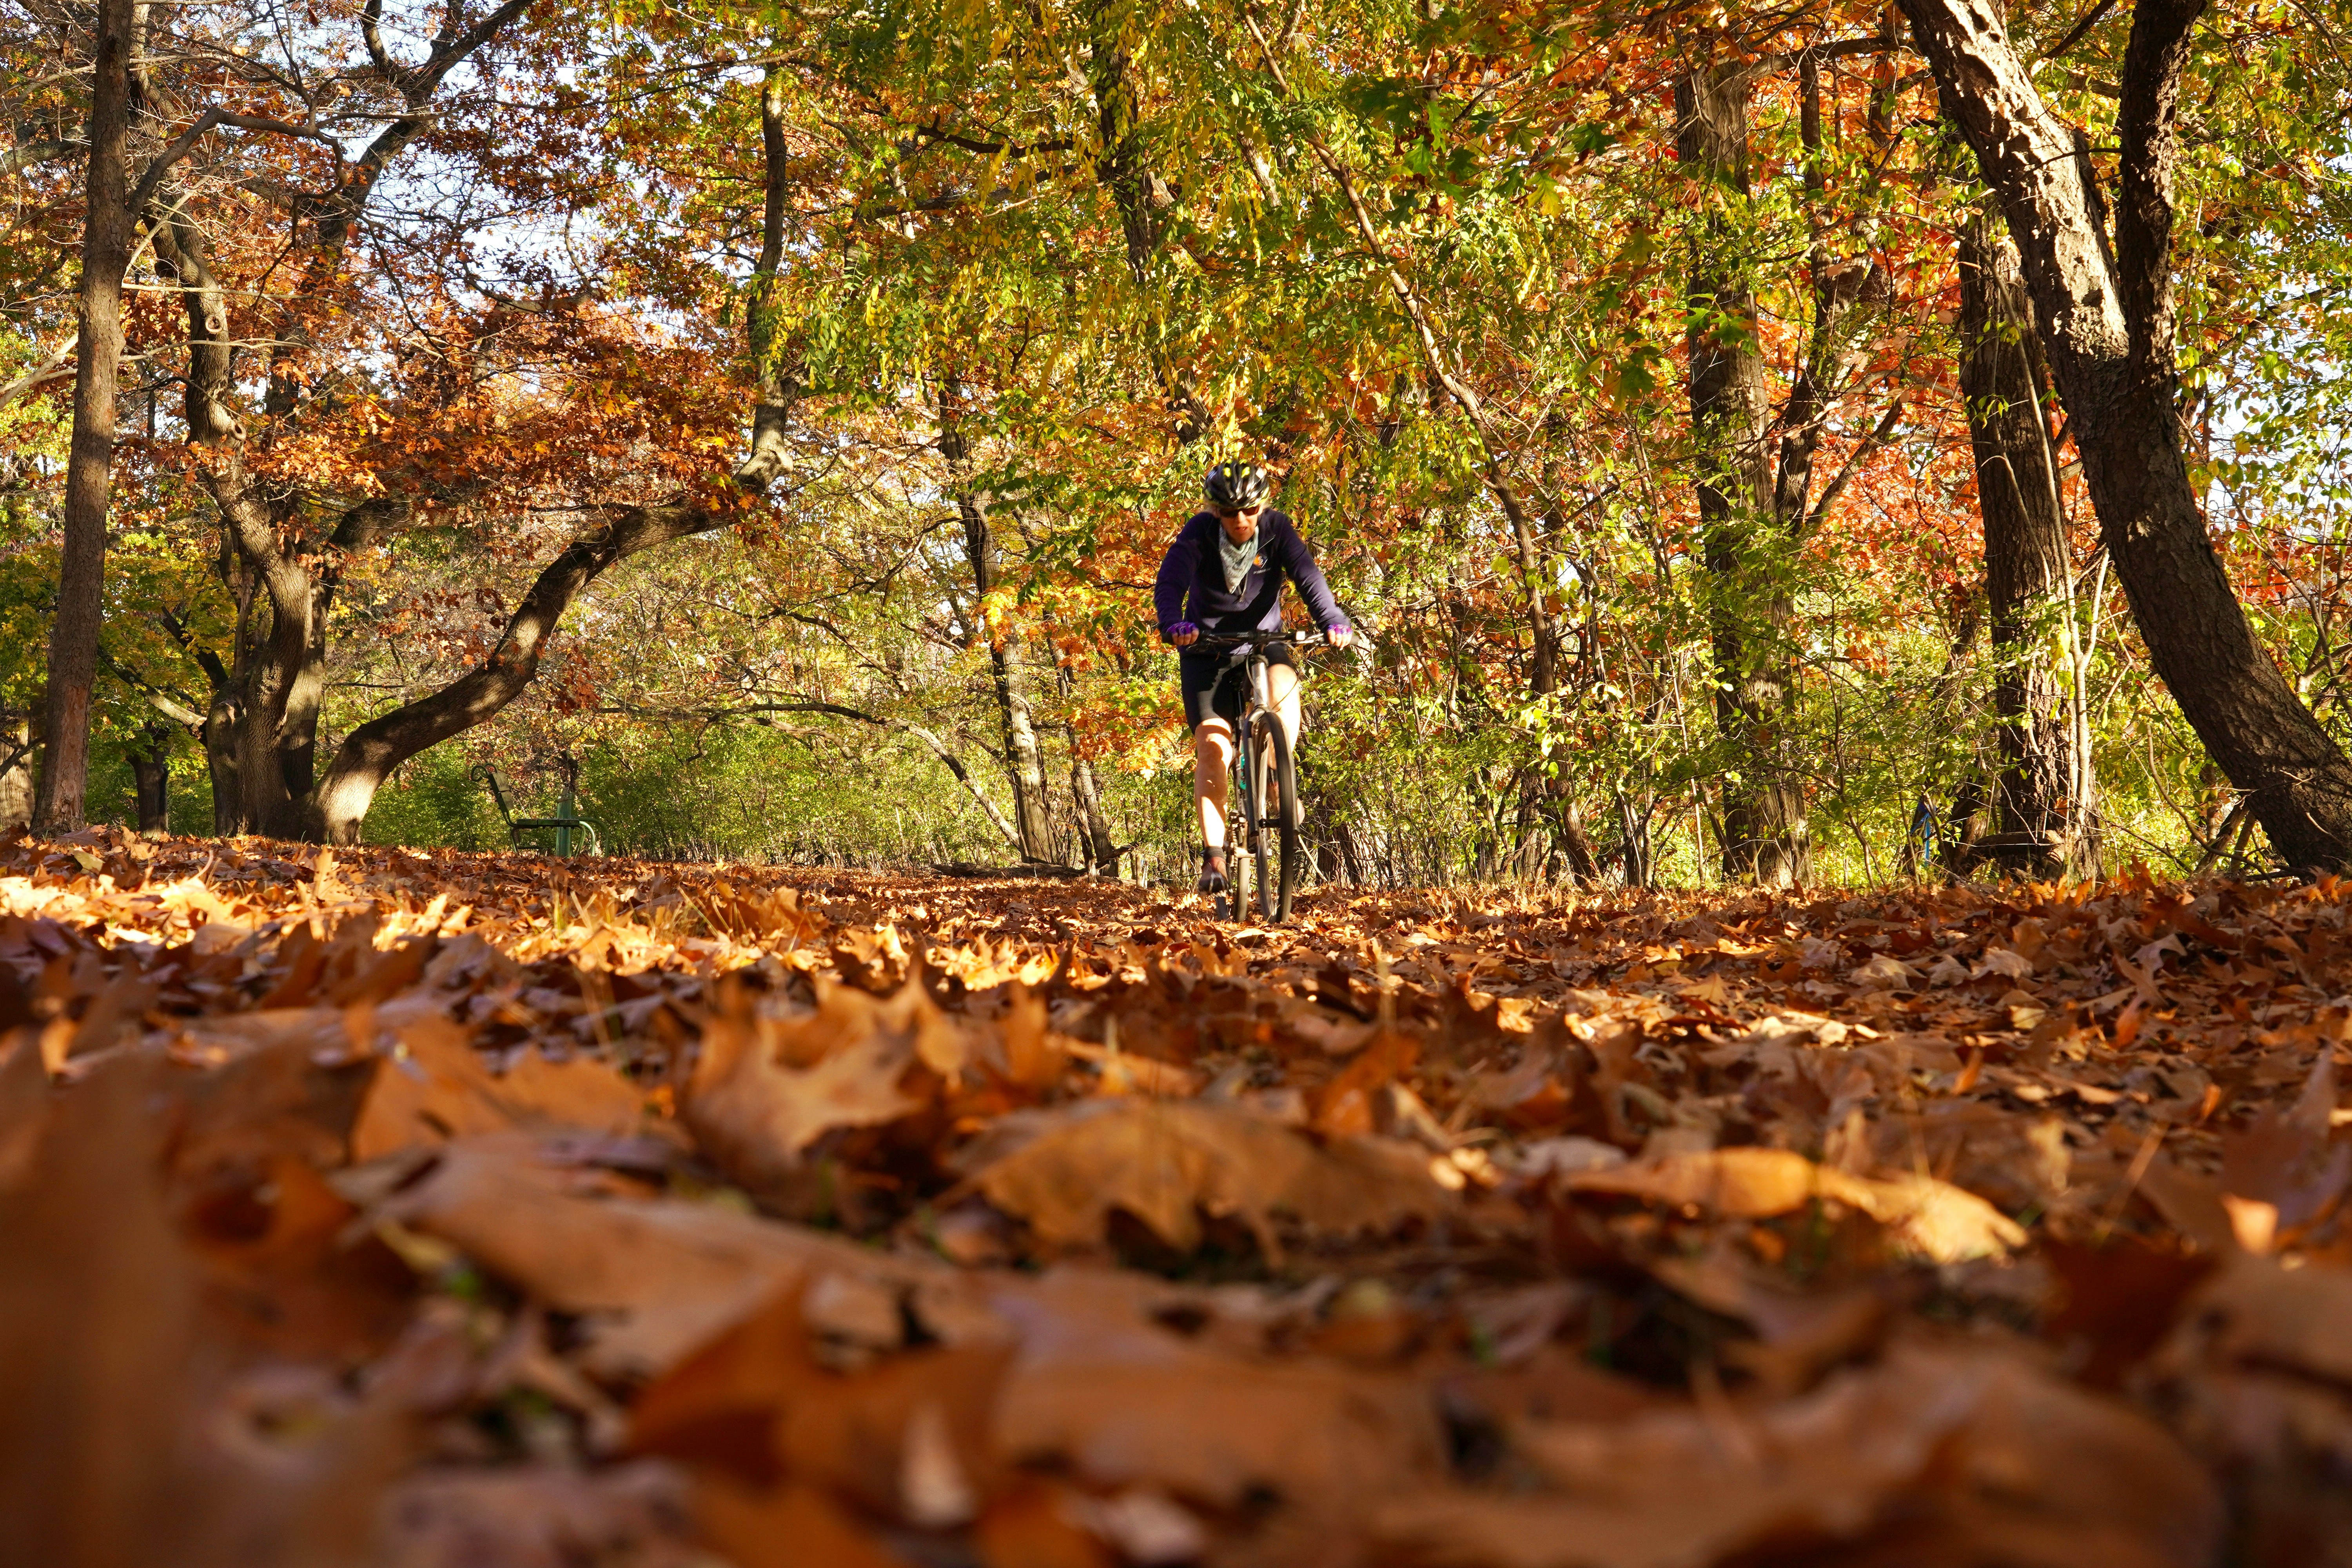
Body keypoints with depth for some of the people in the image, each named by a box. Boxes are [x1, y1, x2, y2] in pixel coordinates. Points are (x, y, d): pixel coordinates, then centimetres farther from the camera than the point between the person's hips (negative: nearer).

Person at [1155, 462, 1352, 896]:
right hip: (1207, 647, -1)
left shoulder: (1277, 529, -11)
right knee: (1212, 746, -13)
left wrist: (1331, 620, -40)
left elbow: (1307, 575, -23)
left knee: (1283, 683, -33)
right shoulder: (1198, 534, -15)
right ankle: (1213, 856, -10)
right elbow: (1170, 583, -26)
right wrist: (1173, 624, -47)